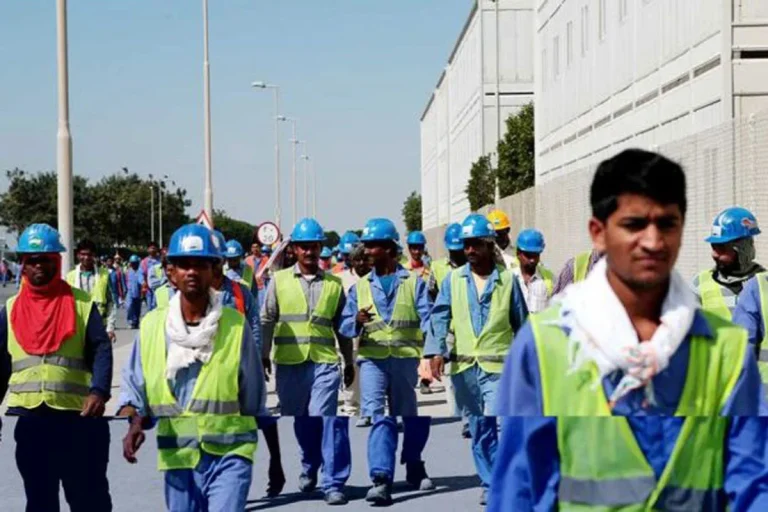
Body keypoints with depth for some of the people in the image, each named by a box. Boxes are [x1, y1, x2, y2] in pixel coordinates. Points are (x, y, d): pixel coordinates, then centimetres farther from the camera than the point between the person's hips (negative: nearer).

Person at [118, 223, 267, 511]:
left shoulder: (235, 325, -3)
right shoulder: (152, 326, 1)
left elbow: (255, 401, 3)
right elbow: (132, 387, 7)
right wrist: (133, 422, -14)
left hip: (229, 454, -3)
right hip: (177, 456, 3)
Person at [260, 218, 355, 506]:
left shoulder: (333, 283, 10)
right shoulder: (279, 280, 7)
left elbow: (341, 326, 14)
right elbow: (267, 320, 7)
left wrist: (349, 362, 15)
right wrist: (263, 356, 2)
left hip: (324, 361, -1)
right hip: (289, 362, 1)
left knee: (327, 419, -10)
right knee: (302, 419, 11)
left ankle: (333, 483, -6)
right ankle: (309, 469, 33)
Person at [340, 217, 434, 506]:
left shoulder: (413, 283, 7)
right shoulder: (360, 287, 14)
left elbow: (427, 319, -4)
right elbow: (345, 327, 8)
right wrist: (357, 322, -15)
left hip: (406, 358, 0)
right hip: (372, 359, 1)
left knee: (413, 415, 11)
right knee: (379, 416, -14)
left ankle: (414, 466, 33)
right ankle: (381, 479, -20)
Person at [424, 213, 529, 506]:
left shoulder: (508, 280, 3)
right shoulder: (453, 280, 7)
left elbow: (521, 323, 8)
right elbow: (439, 317, 0)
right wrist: (436, 351, -15)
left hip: (498, 365, -3)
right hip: (463, 366, 3)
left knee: (490, 422, -16)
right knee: (478, 427, 11)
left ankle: (491, 483, -7)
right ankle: (491, 482, 22)